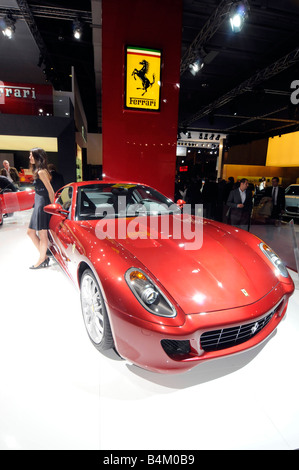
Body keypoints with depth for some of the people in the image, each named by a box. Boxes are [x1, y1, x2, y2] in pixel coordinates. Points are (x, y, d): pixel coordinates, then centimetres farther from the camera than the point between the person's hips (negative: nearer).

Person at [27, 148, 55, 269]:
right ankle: (44, 256, 22)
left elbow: (51, 191, -16)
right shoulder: (38, 171, 17)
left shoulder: (41, 172, -13)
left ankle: (42, 260, 14)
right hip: (38, 205, 10)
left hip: (43, 205, -10)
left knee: (42, 234, 1)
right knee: (30, 232, 15)